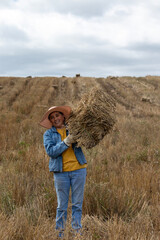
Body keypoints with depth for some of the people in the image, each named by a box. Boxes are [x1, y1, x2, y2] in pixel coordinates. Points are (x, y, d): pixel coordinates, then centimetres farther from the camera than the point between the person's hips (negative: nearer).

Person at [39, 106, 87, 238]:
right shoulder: (48, 134, 5)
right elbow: (51, 151, -9)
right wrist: (66, 142, -19)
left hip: (78, 169, 1)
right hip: (60, 172, -1)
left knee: (77, 204, 5)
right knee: (62, 205, 3)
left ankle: (77, 231, 15)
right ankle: (60, 233, 13)